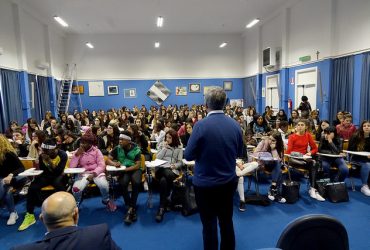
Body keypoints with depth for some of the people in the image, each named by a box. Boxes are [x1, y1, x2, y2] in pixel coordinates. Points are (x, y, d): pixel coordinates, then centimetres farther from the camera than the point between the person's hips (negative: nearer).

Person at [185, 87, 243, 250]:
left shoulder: (201, 125, -18)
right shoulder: (235, 125, -4)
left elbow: (188, 155, -12)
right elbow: (239, 153, 8)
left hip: (205, 183, -4)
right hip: (229, 182, 5)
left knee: (209, 224, 12)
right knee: (227, 221, 21)